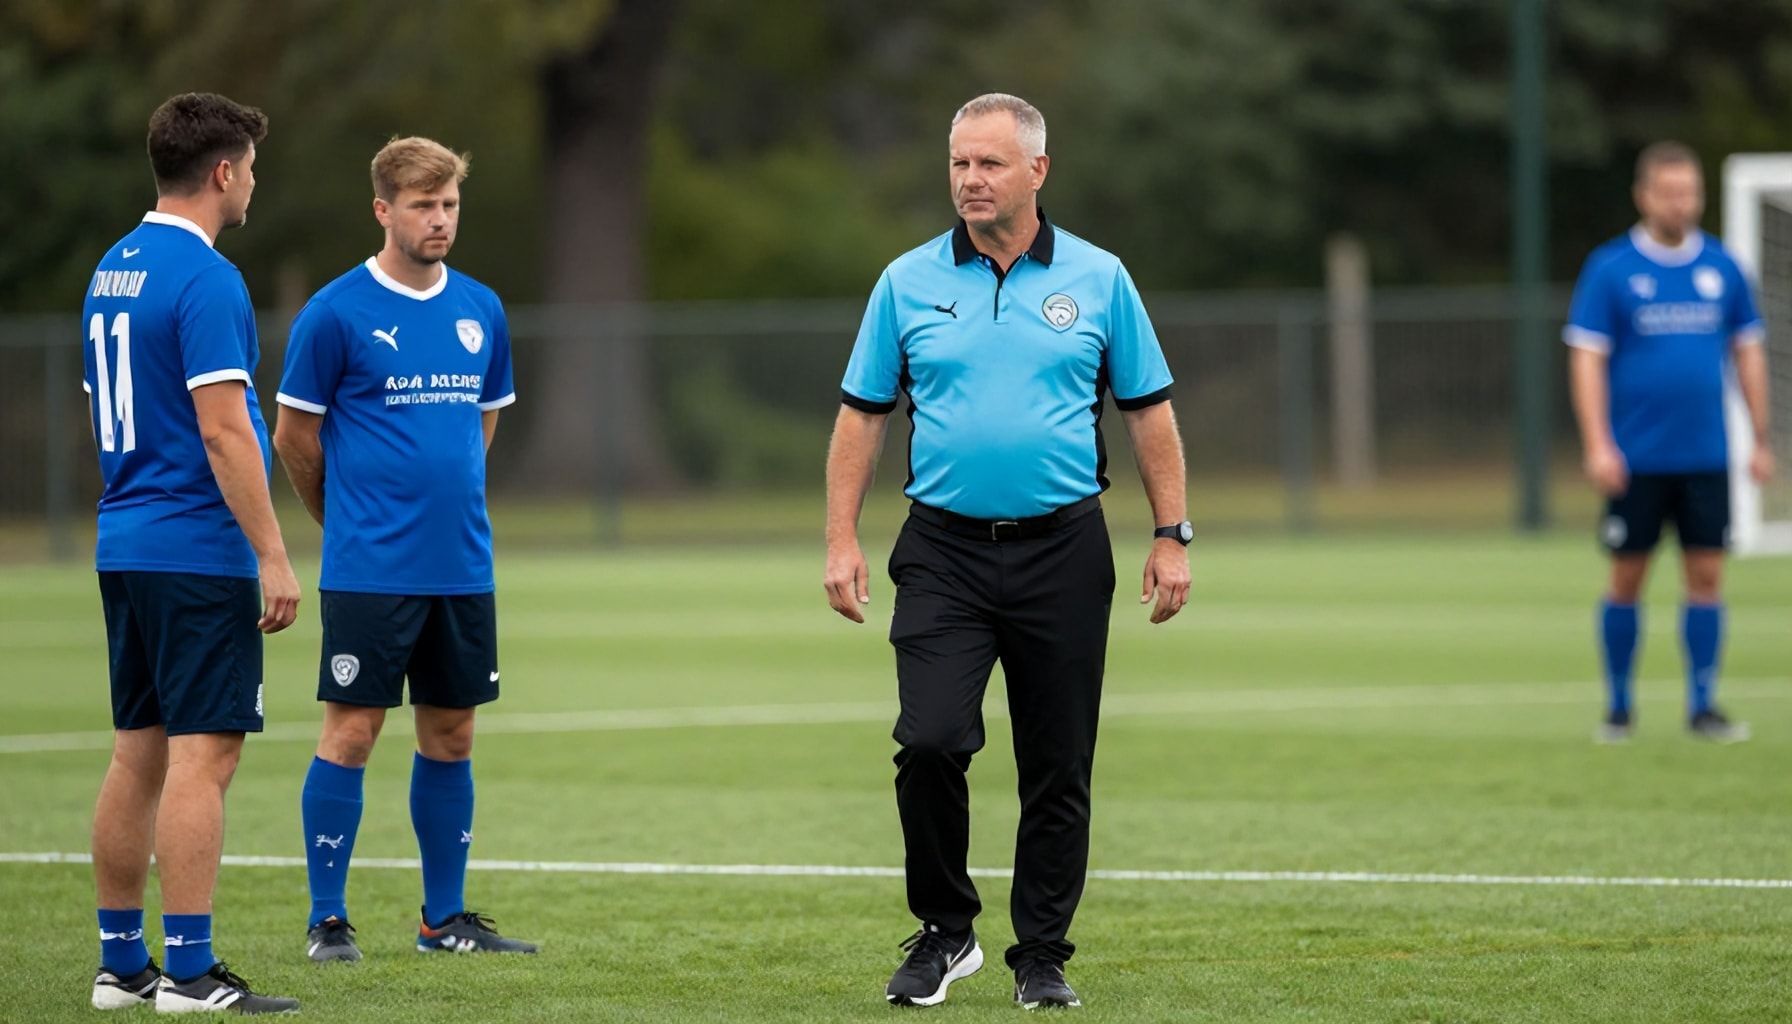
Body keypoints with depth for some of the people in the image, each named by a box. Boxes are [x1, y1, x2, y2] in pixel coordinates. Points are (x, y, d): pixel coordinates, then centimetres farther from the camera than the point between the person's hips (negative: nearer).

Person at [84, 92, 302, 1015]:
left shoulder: (112, 271, 14)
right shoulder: (205, 278, -14)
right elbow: (222, 429, -19)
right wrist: (272, 556, -17)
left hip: (124, 549, 9)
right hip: (199, 551, -9)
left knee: (139, 756, 11)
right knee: (202, 756, -8)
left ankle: (120, 963, 14)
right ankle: (189, 971, -9)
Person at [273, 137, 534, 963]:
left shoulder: (482, 311, 9)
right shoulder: (337, 313, -7)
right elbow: (293, 436, 0)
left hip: (462, 569, 5)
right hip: (368, 572, -5)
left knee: (450, 737, 9)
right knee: (351, 732, -4)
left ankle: (444, 917, 17)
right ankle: (327, 919, 3)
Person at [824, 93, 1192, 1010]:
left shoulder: (1098, 280, 3)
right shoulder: (908, 283, 4)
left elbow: (1148, 412, 7)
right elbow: (861, 416, 7)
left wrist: (1172, 537, 2)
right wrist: (841, 541, 0)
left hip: (1061, 554, 0)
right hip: (943, 550, 0)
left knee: (1058, 770, 3)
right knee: (930, 741, -15)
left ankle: (1042, 955, 14)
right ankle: (944, 932, 2)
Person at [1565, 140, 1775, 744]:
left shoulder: (1721, 268, 6)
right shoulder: (1610, 269, -3)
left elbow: (1748, 353, 13)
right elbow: (1587, 359, -5)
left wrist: (1761, 441, 10)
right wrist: (1598, 446, -13)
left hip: (1706, 457, 3)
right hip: (1636, 459, -2)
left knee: (1706, 575, 0)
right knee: (1627, 579, 2)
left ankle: (1702, 706, 7)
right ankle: (1617, 708, 14)